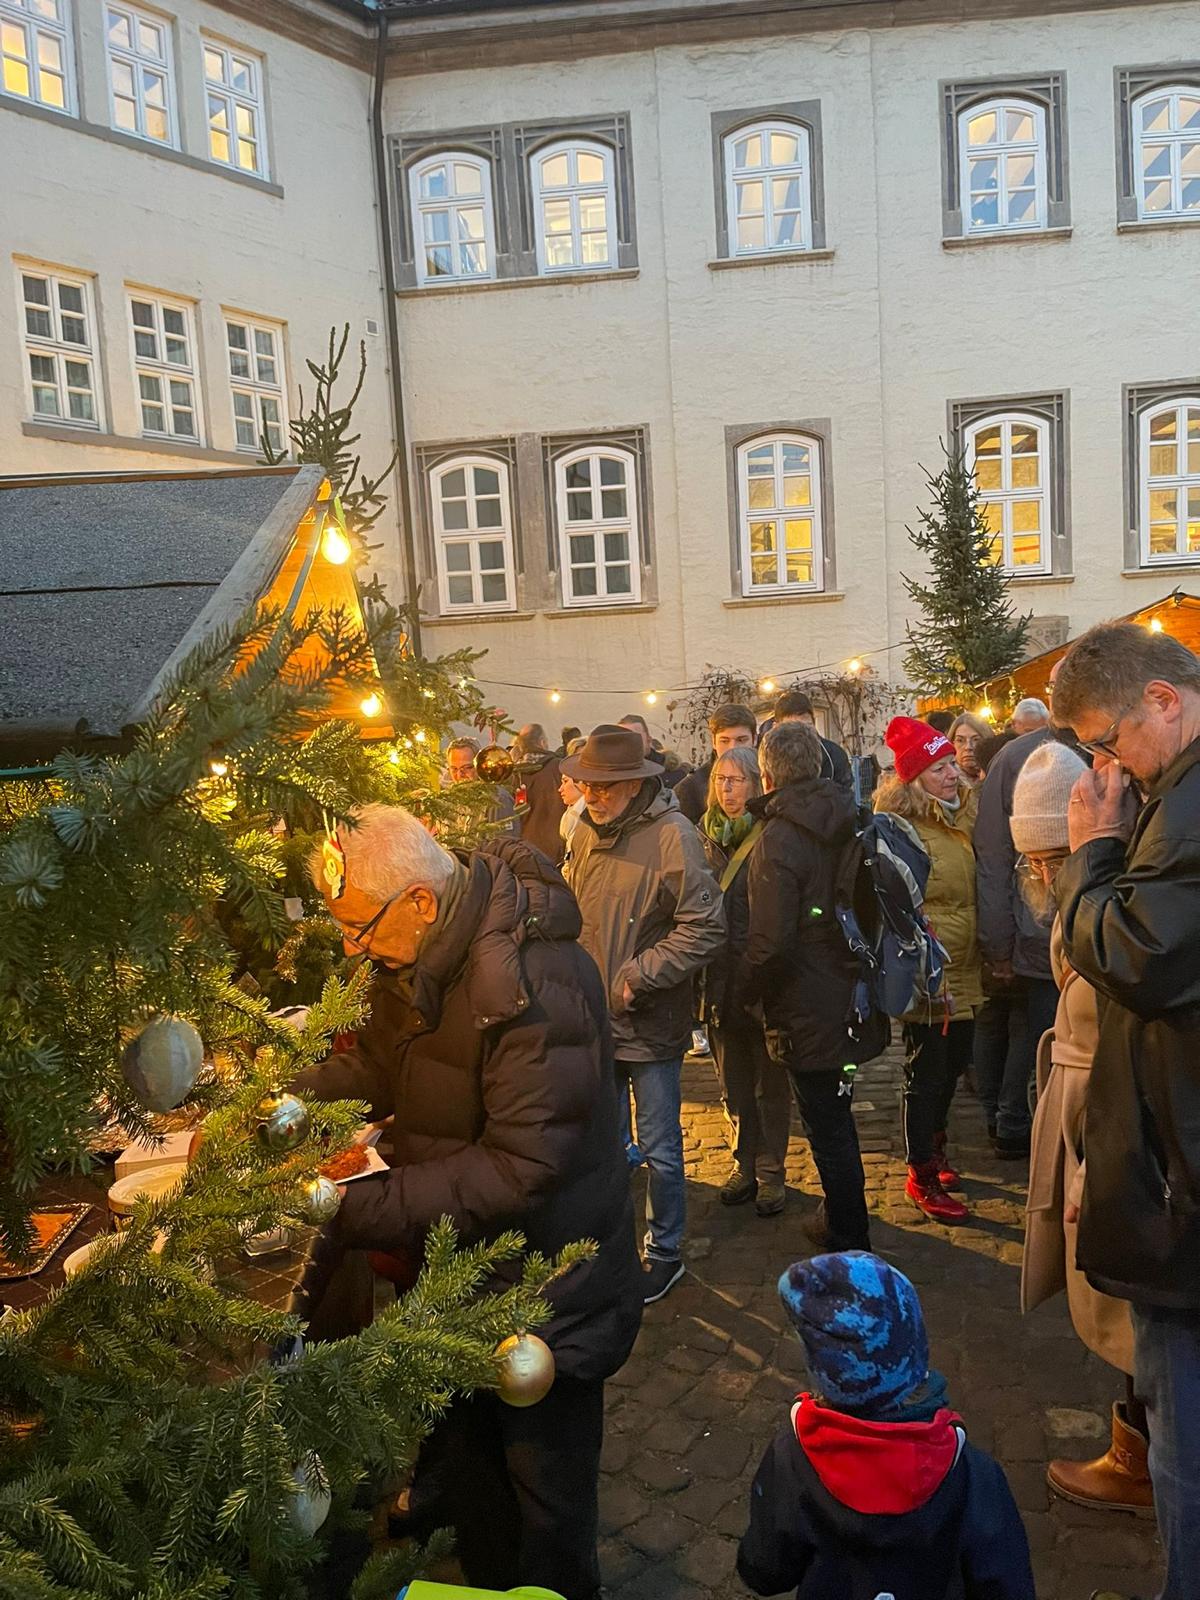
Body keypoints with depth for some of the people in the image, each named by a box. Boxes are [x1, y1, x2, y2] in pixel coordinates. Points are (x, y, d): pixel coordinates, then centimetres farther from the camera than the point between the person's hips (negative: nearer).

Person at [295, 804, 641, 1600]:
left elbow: (523, 1166, -32)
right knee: (468, 1452, 27)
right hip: (464, 1267, 8)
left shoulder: (531, 981, -33)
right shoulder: (426, 956, -5)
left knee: (545, 1483, 14)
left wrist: (367, 1210, -31)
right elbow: (376, 1063, 7)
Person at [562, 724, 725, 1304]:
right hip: (596, 1018, 6)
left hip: (649, 1024, -6)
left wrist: (637, 977, -19)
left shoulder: (671, 835, -17)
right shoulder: (586, 831, 3)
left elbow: (705, 928, -19)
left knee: (659, 1148, 10)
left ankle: (665, 1253, 30)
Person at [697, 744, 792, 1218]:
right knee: (734, 1082, 15)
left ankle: (770, 1171, 21)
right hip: (720, 979, 5)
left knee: (770, 1082, 9)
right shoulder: (706, 836, 6)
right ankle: (744, 1164, 29)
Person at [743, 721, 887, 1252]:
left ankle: (850, 1248, 18)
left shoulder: (778, 840, -22)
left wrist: (745, 990, -9)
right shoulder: (851, 822, 2)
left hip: (809, 1015, -8)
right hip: (854, 1003, 8)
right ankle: (840, 1216, 42)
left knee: (829, 1132, 5)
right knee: (836, 1119, 25)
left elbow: (770, 944, -26)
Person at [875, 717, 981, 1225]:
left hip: (963, 973, 8)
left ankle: (933, 1149, 41)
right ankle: (922, 1178, 18)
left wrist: (985, 955, 16)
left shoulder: (959, 820, 8)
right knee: (926, 1074, 3)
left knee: (950, 1068, 21)